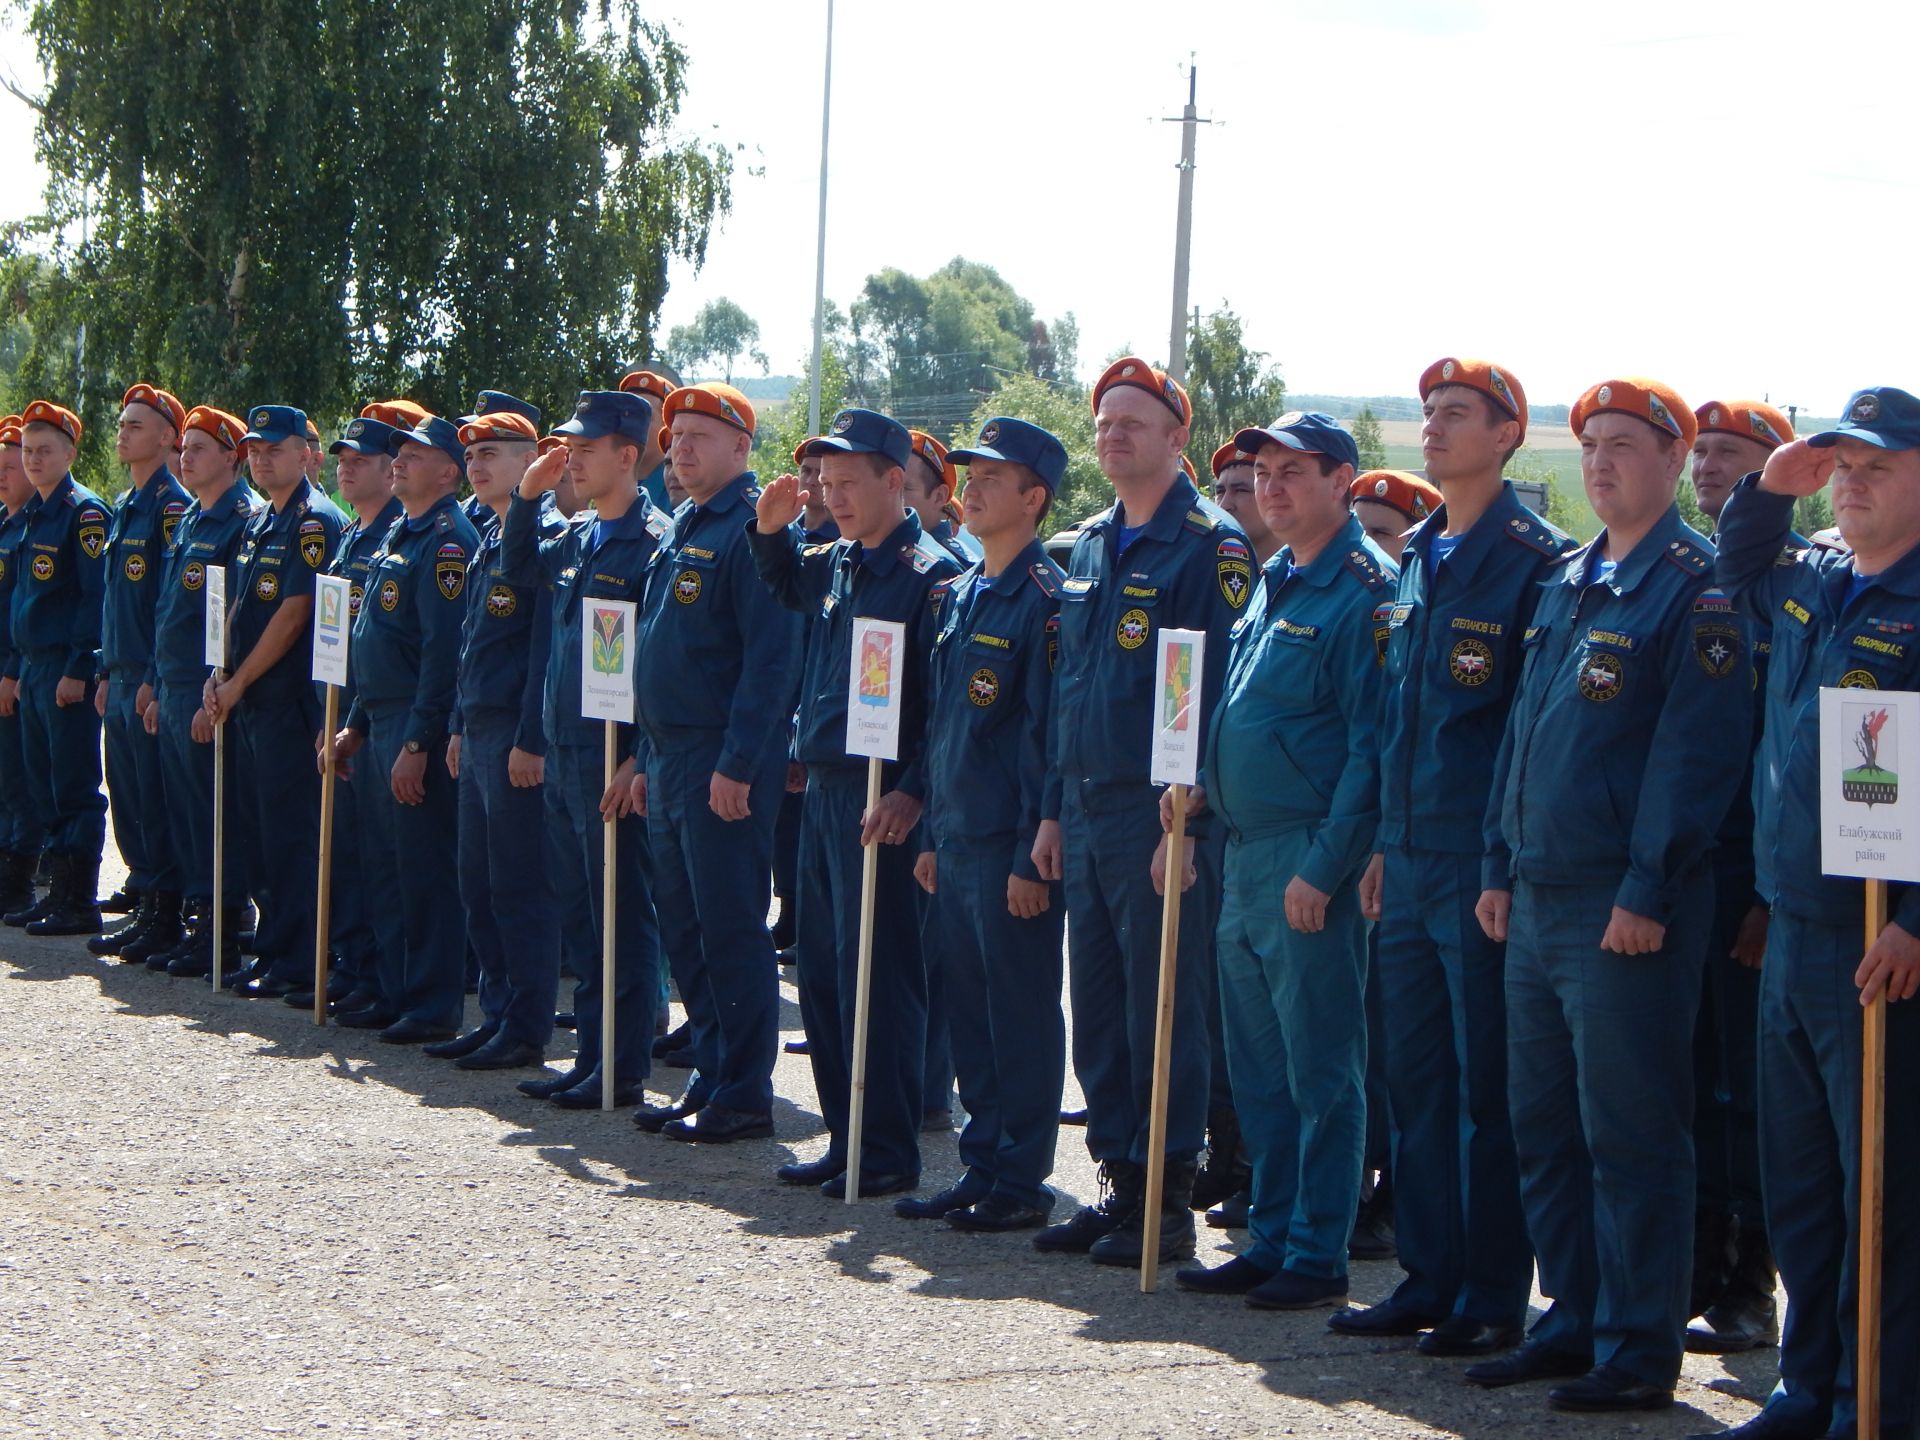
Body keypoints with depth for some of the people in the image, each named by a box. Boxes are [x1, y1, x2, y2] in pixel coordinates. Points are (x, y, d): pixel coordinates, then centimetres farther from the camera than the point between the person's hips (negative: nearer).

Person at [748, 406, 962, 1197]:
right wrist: (771, 531, 14)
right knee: (821, 973, 11)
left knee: (876, 972, -4)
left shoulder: (930, 573, -11)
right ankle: (845, 1139, 20)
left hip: (882, 798, -8)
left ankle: (888, 1152, 3)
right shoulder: (832, 564, 12)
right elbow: (784, 587, 35)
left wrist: (912, 792, -22)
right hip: (824, 789, 8)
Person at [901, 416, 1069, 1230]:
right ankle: (981, 1168, 19)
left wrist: (1033, 856, -17)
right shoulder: (956, 594, 14)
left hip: (1011, 846, -8)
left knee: (1020, 1011, -1)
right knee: (968, 1009, 12)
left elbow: (1048, 734, -15)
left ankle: (1021, 1184, 5)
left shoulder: (1044, 598, -11)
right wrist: (932, 835, 16)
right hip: (956, 839, 8)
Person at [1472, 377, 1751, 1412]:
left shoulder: (1696, 588, -9)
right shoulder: (1567, 582, 16)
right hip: (1538, 901, 8)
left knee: (1630, 1133, -4)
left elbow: (1694, 752, -15)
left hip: (1626, 910, -8)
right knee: (1543, 1126, 12)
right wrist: (1500, 868, 15)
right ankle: (1575, 1321, 22)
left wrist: (1648, 891, -19)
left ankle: (1640, 1352, 3)